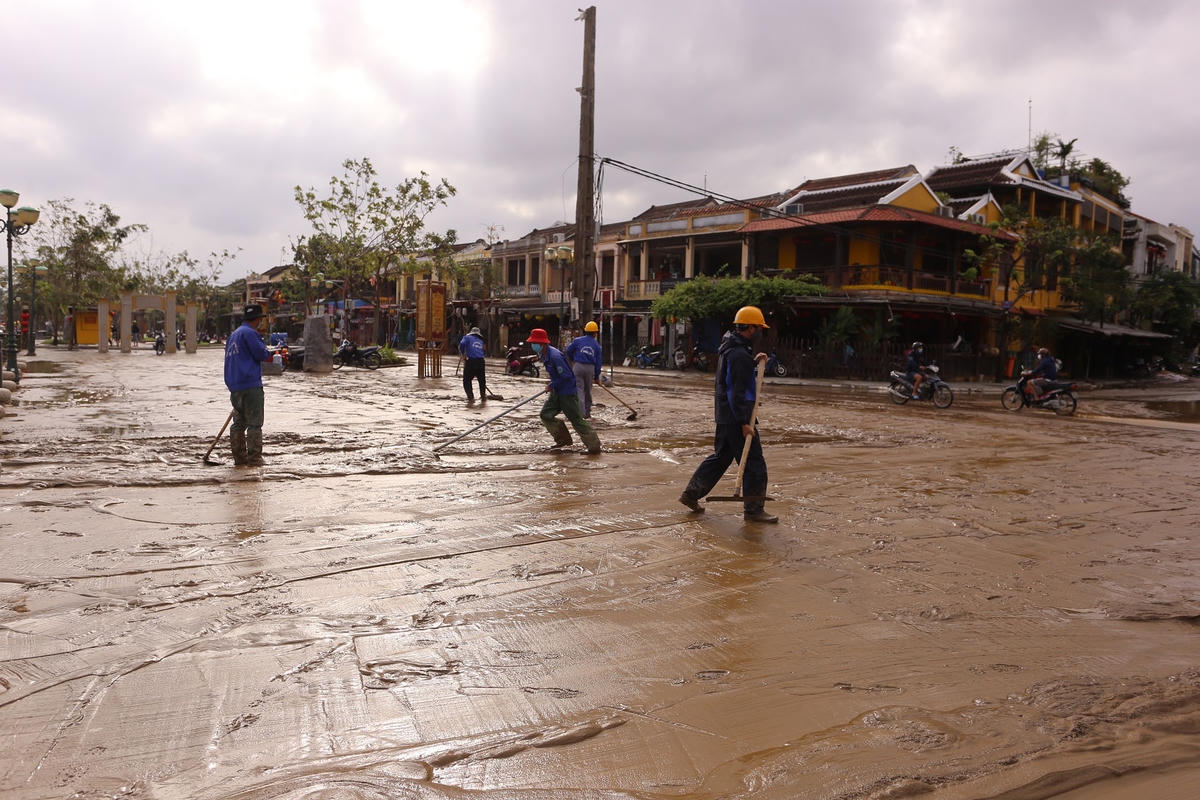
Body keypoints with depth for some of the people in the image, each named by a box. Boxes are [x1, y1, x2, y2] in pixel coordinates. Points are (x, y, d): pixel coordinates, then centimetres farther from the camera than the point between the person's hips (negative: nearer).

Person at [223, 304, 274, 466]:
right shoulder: (250, 333, -9)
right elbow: (262, 354, -14)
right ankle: (254, 458, -5)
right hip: (250, 386, -9)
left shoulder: (233, 335, 20)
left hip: (234, 386, 9)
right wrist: (268, 354, 8)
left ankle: (239, 457, 18)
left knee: (239, 422, 14)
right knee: (254, 423, -5)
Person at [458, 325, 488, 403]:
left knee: (467, 380, 8)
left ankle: (470, 397, -1)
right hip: (481, 361, 4)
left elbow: (462, 344, -10)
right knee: (482, 380, 21)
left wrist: (462, 354, 8)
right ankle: (483, 397, 28)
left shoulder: (467, 337, 10)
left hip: (471, 361, -4)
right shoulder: (481, 341, 24)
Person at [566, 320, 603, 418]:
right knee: (588, 391, 15)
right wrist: (597, 376, 16)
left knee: (579, 389, -2)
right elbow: (599, 362, 9)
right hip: (590, 368, 2)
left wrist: (573, 360, 27)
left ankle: (581, 413, -12)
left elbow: (568, 351, 7)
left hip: (578, 366, -2)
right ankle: (587, 413, 22)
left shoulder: (577, 340, 3)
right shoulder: (597, 345, 10)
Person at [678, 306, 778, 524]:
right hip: (736, 416, -10)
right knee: (754, 462, -2)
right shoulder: (739, 354, -20)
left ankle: (691, 493, 24)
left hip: (725, 415, 10)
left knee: (721, 456, 19)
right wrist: (744, 423, -23)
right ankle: (753, 509, 5)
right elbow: (737, 391, -23)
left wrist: (754, 362, 14)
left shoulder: (729, 347, 13)